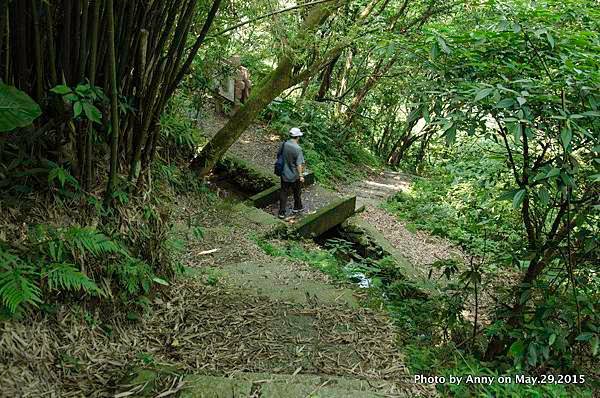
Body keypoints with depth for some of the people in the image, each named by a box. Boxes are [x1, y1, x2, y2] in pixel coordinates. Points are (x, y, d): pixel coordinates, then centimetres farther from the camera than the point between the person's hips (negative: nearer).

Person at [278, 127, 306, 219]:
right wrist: (301, 175, -15)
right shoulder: (297, 149, -23)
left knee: (283, 192, 11)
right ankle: (297, 207, 38)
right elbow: (299, 164, -22)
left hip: (284, 174, 4)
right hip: (295, 176, -4)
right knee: (297, 192, 19)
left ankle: (282, 212, 12)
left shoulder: (283, 145, -7)